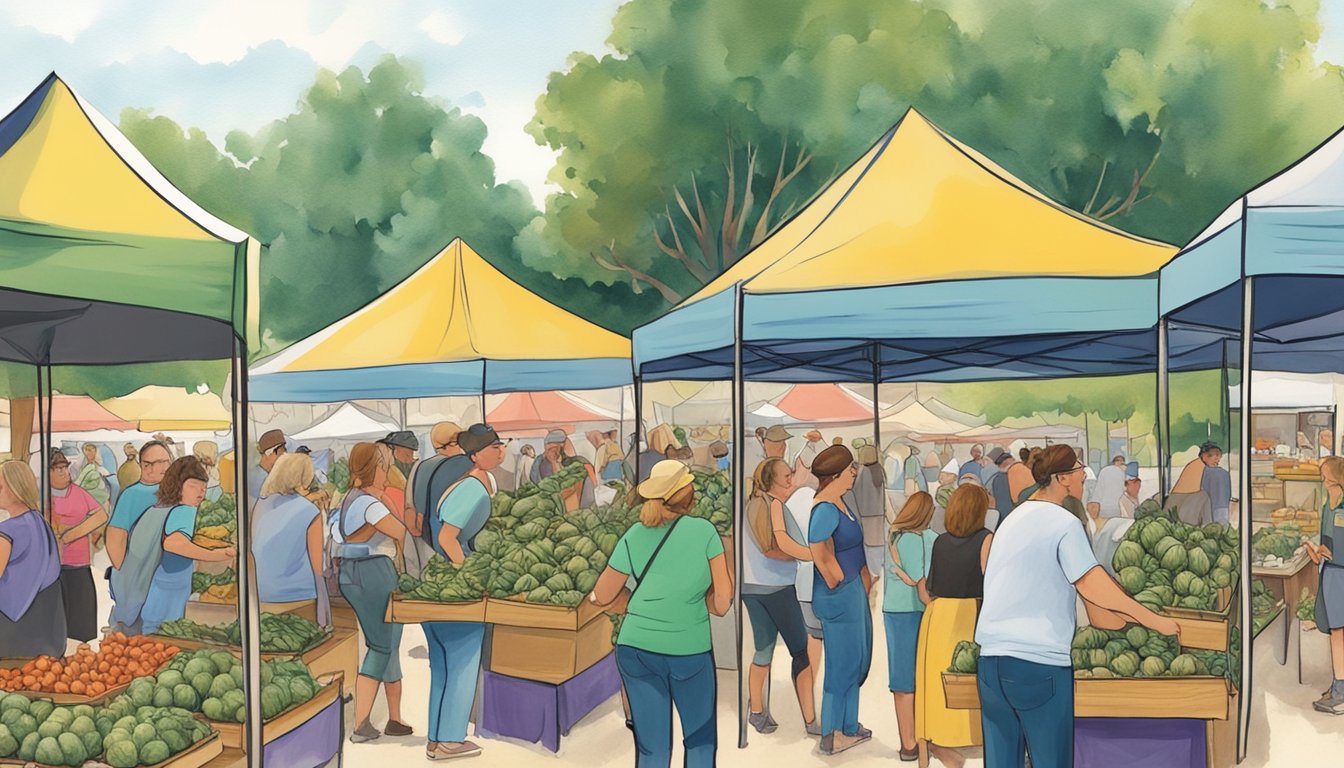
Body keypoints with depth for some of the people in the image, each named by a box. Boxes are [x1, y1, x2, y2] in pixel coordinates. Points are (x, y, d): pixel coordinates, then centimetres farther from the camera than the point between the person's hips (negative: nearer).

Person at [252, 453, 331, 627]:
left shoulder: (260, 507, 2)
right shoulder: (310, 512, -13)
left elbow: (254, 553, 9)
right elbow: (317, 565, -10)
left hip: (265, 596, 5)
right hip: (300, 598, -5)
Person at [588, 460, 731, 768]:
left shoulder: (634, 535, 1)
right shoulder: (705, 531, -6)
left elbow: (601, 597, 9)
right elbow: (721, 604, -6)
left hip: (636, 648, 3)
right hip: (690, 652, -2)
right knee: (701, 740, 17)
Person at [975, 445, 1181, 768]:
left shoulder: (1013, 519, 18)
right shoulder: (1065, 523, -6)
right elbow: (1097, 591, -11)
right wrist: (1156, 621, 0)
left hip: (991, 656, 7)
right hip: (1040, 662, -7)